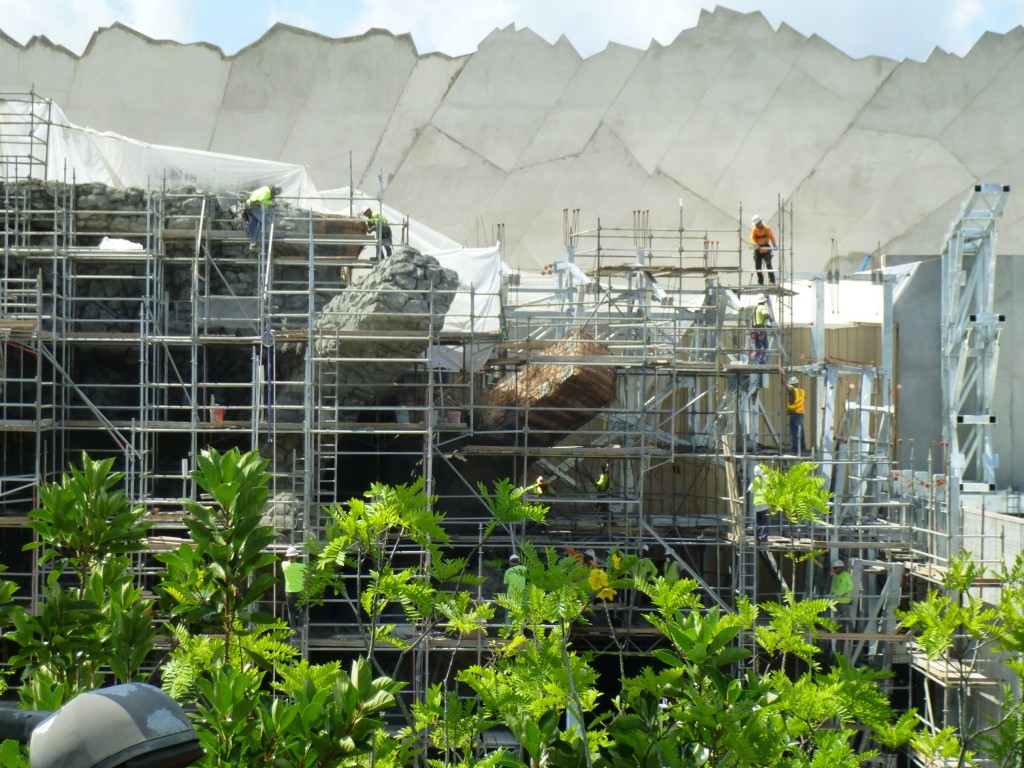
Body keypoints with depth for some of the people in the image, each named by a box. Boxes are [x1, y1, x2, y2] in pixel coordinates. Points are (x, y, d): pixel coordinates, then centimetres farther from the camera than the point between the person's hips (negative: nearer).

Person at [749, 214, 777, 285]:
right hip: (758, 250, 3)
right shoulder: (754, 230, 0)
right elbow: (752, 239, -10)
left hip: (766, 249, -3)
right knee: (757, 266, 3)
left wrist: (774, 246, -21)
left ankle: (772, 281, -17)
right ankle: (760, 282, 14)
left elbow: (772, 237, -6)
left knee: (768, 265, -16)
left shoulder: (767, 228, -4)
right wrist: (755, 245, -30)